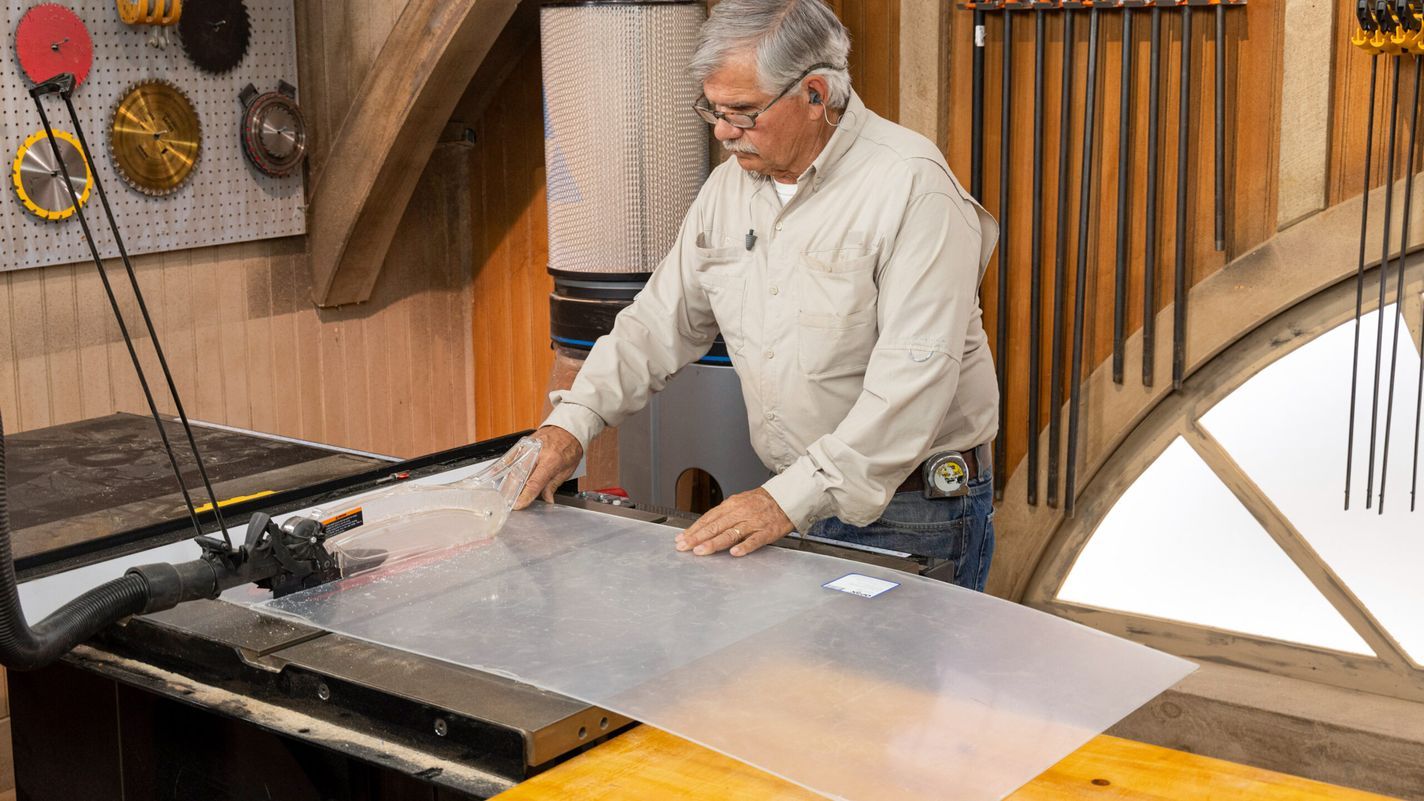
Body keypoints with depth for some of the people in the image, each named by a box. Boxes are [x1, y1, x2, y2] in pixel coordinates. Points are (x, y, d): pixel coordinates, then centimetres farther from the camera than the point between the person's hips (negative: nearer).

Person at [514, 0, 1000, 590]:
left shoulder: (913, 186, -17)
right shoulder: (729, 186, 7)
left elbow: (914, 376, -25)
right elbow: (661, 320, 13)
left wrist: (794, 498, -30)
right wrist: (572, 421, -1)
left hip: (914, 515, -6)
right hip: (795, 501, 6)